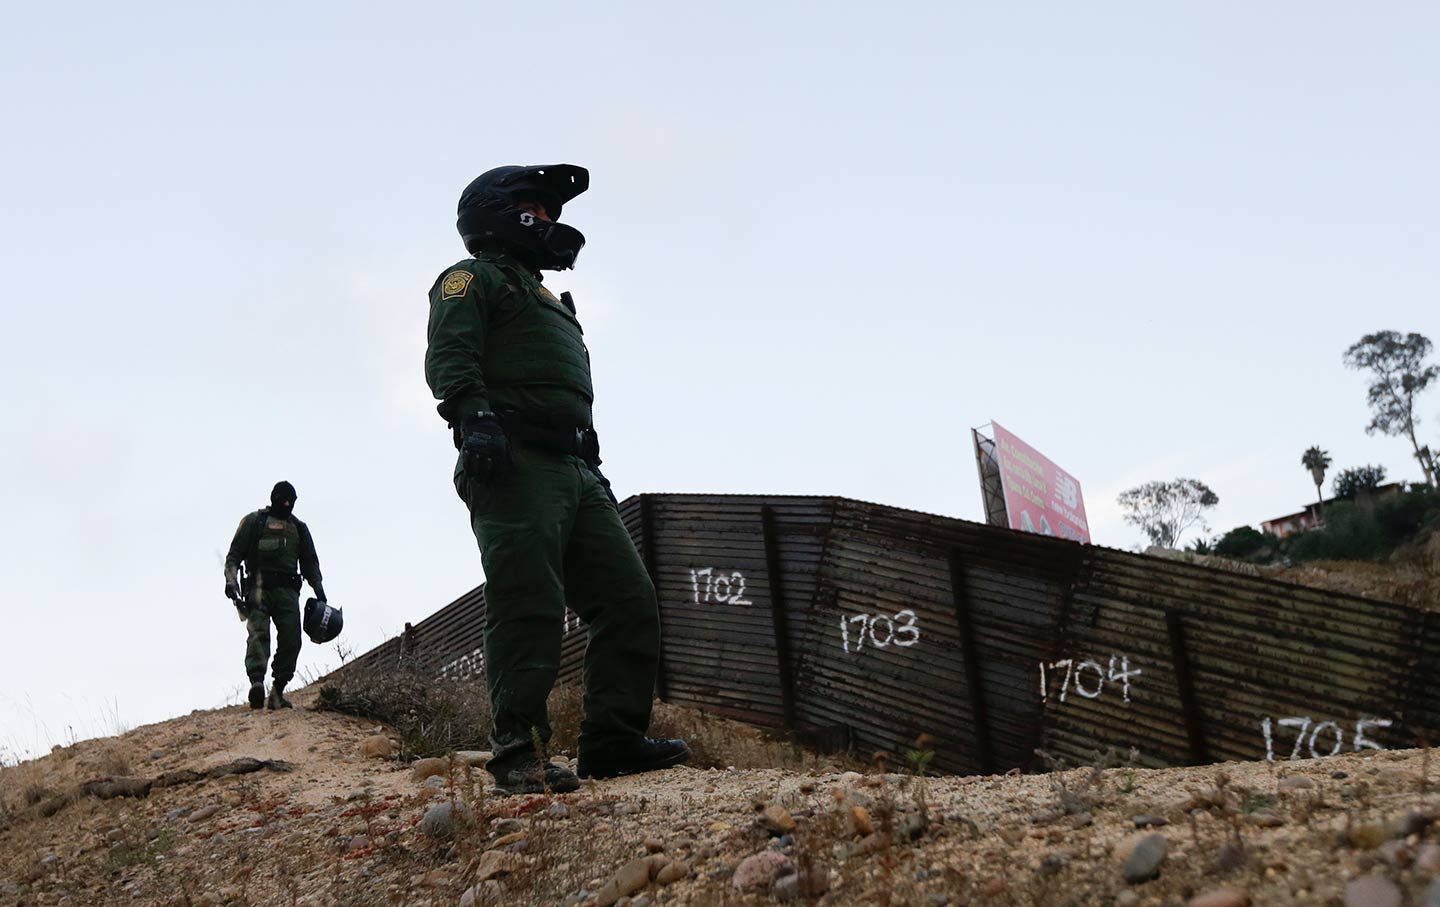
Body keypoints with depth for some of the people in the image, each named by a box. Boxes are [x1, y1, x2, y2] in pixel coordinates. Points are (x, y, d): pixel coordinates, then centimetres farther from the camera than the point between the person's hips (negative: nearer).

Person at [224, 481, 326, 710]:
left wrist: (318, 589, 7)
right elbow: (234, 554, 6)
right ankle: (256, 682, -37)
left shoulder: (299, 528, 23)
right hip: (259, 587, -3)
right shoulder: (253, 521, 12)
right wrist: (231, 579, -11)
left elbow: (310, 562, 22)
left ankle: (277, 692, -6)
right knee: (258, 633, -20)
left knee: (291, 639, -9)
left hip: (287, 590, 4)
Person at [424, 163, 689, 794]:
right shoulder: (474, 279, 10)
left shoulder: (547, 301, 36)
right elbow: (449, 354, -9)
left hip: (576, 471, 9)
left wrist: (592, 469, 24)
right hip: (514, 462, -9)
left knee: (629, 601, 0)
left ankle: (613, 740, 2)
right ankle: (519, 753, -13)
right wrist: (472, 415, -26)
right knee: (529, 607, -15)